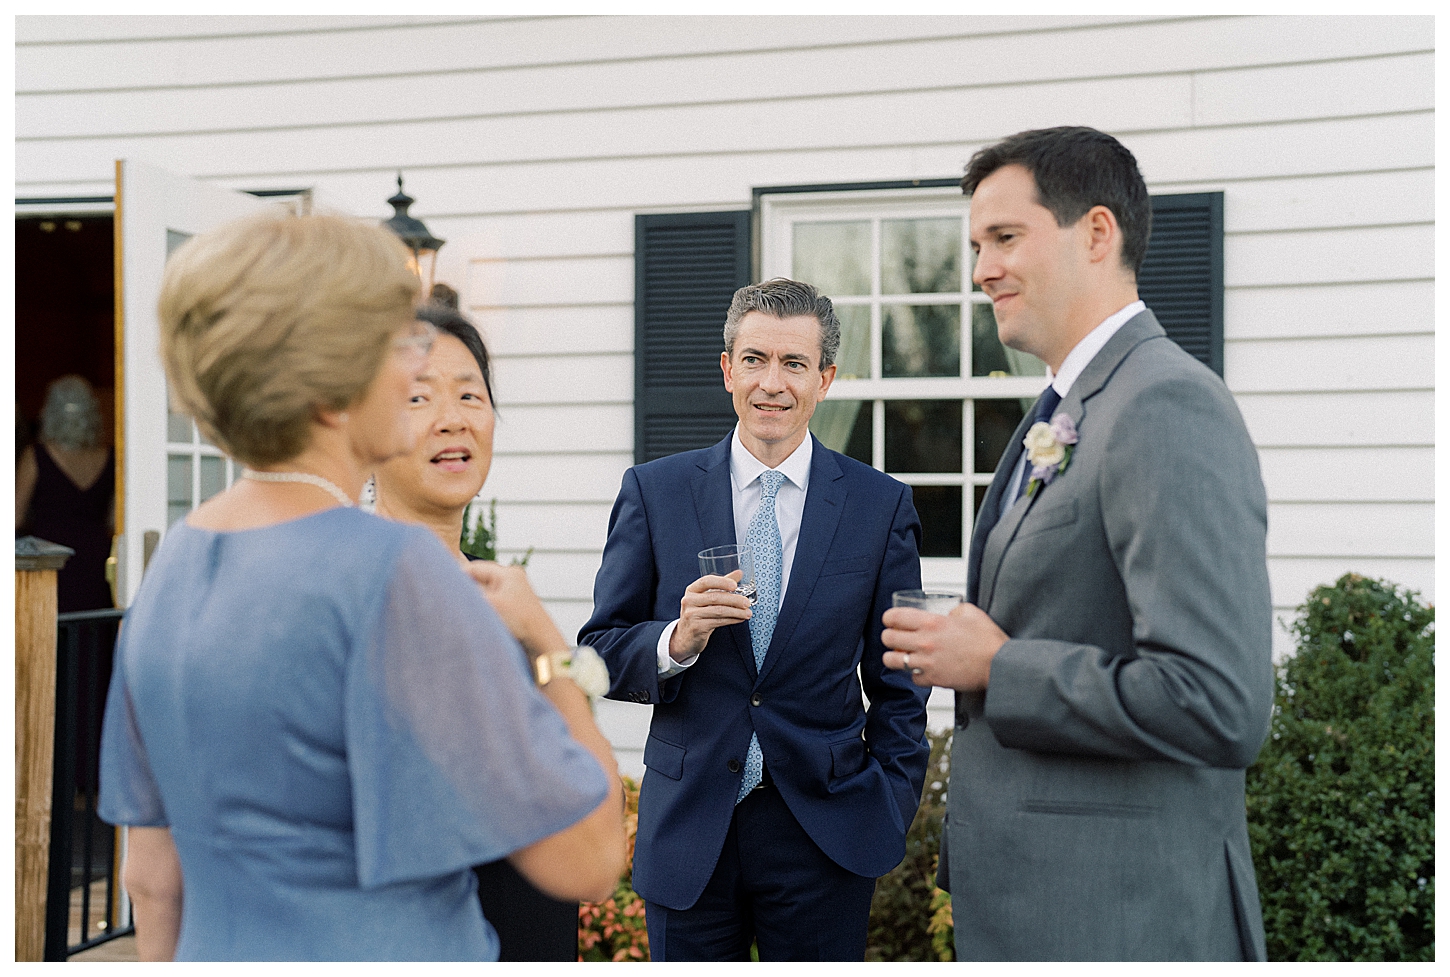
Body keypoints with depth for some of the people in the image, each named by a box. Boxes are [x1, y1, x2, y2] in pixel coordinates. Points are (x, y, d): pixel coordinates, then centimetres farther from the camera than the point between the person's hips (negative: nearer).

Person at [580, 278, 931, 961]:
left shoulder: (882, 506, 1)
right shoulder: (653, 492, 1)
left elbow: (897, 681, 6)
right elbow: (599, 652, 2)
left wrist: (892, 816, 0)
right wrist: (676, 641, -17)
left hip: (826, 832, 0)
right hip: (687, 826, 0)